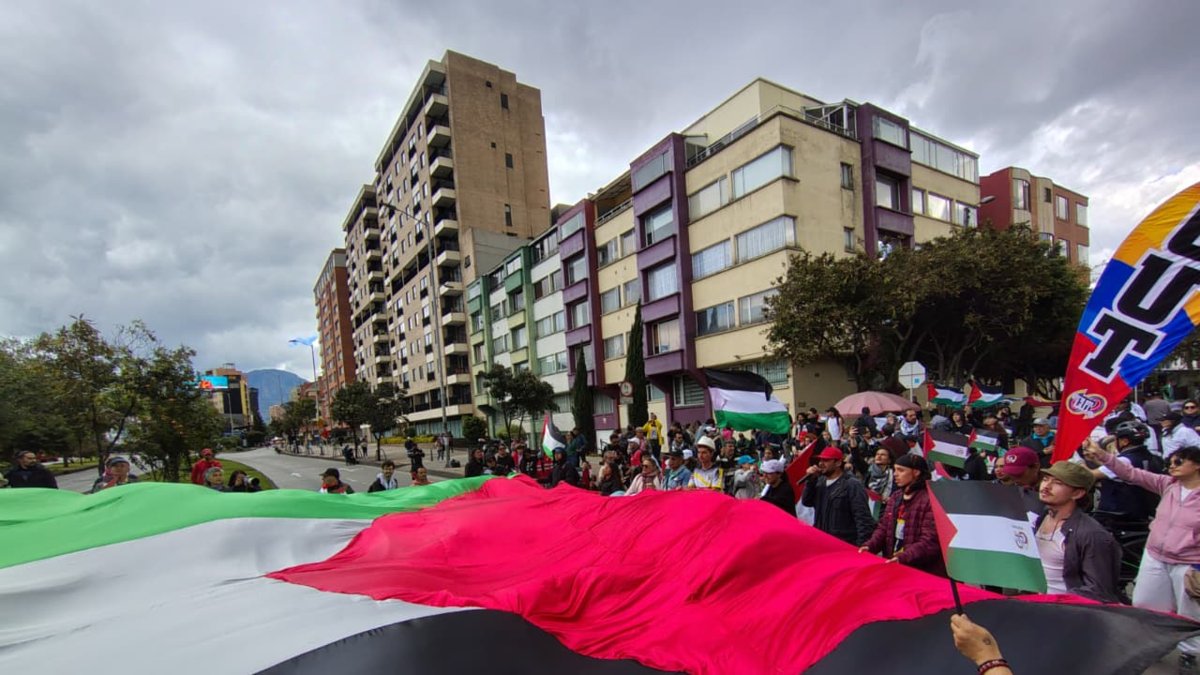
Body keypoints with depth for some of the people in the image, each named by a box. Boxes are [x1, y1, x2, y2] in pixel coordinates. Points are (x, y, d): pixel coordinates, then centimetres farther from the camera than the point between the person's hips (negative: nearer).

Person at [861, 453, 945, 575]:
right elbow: (883, 527, 12)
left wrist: (904, 557, -28)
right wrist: (870, 545, -4)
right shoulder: (895, 497, 10)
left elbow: (930, 541, -20)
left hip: (923, 571, -7)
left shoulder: (930, 500, -15)